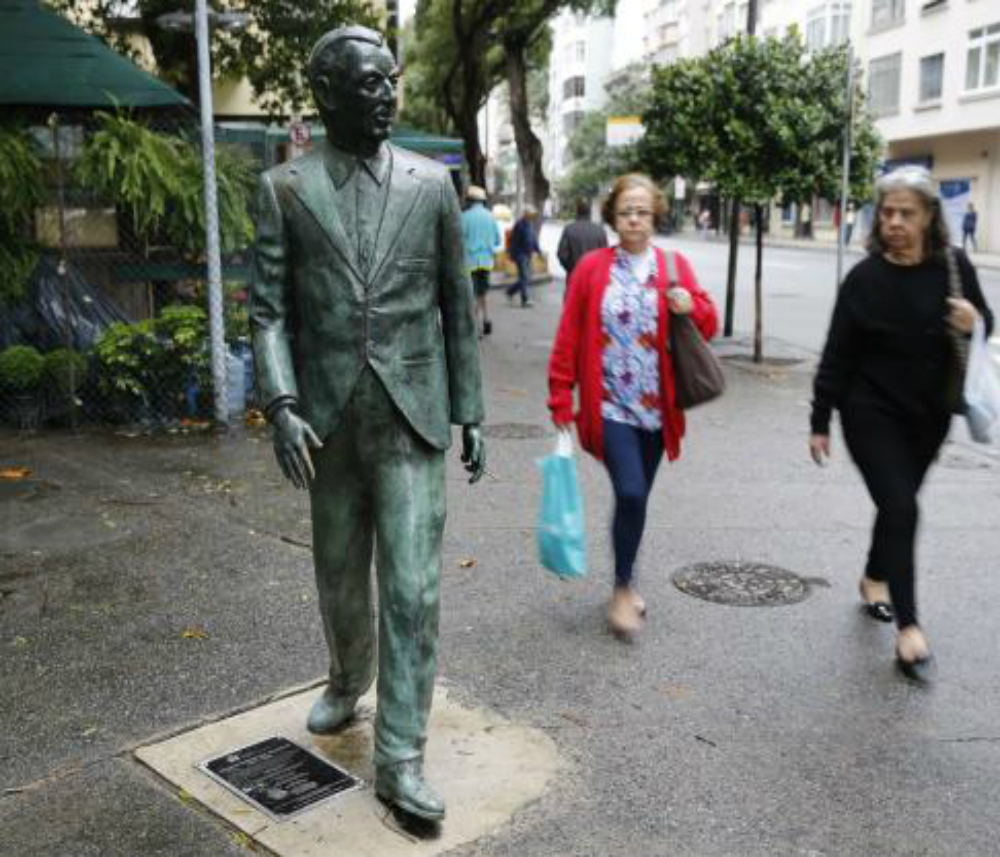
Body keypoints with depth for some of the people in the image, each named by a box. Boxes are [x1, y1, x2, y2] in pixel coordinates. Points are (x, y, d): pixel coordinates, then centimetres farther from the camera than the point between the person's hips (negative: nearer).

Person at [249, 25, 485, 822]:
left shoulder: (432, 182, 3)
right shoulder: (285, 188, 1)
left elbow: (457, 305, 6)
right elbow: (268, 307, -2)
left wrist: (471, 412, 5)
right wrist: (281, 405, -17)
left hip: (410, 414, -1)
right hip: (328, 417, 1)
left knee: (412, 585, -5)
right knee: (340, 576, 16)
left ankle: (401, 756, 5)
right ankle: (348, 682, 43)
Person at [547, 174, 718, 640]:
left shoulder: (675, 267, 6)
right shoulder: (591, 267, 0)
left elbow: (708, 328, 8)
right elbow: (568, 338, 0)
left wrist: (691, 306, -15)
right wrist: (561, 400, -2)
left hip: (654, 408, 3)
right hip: (609, 406, -3)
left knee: (636, 497, 13)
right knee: (631, 494, -14)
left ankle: (626, 581, 33)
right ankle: (623, 590, 4)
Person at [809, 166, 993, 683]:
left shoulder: (954, 267, -4)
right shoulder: (865, 277, -10)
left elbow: (986, 325, 9)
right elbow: (838, 354, -7)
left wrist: (975, 323, -16)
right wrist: (820, 422, -6)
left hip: (929, 415, 3)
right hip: (873, 414, -3)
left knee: (898, 504, 17)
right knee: (900, 508, -10)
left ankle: (874, 579, 42)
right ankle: (908, 626, -1)